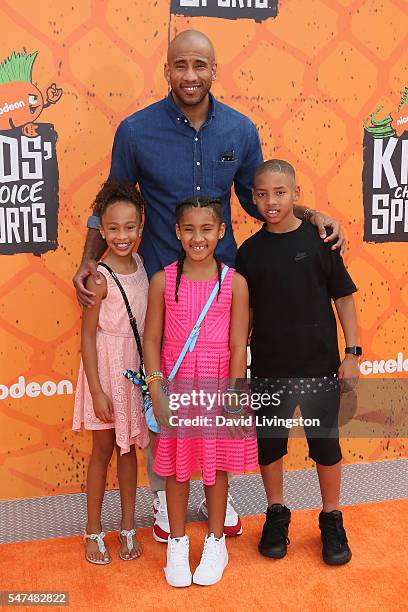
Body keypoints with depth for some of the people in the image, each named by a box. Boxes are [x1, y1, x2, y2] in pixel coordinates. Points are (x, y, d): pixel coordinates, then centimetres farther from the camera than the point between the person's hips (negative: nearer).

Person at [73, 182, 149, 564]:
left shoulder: (140, 263, 0)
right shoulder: (100, 278, -16)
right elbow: (87, 336, -14)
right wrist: (97, 390, -16)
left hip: (135, 368, 5)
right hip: (106, 368, -5)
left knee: (128, 447, 15)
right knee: (103, 449, 8)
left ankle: (128, 527, 29)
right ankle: (93, 530, 26)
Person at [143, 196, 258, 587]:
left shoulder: (234, 283, -5)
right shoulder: (163, 280, -3)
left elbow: (238, 345, -5)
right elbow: (151, 340, -1)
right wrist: (156, 388, -9)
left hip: (217, 385, 0)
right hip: (175, 384, 1)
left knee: (216, 465, 13)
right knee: (176, 466, 12)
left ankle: (216, 543, 34)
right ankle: (177, 543, 33)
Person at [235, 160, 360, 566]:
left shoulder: (319, 240, -5)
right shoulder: (249, 251, -1)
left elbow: (343, 297, 0)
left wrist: (352, 353, -4)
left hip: (319, 367, -1)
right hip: (268, 370, 1)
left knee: (326, 444, 10)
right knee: (269, 444, 13)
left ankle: (331, 521, 32)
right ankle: (276, 515, 35)